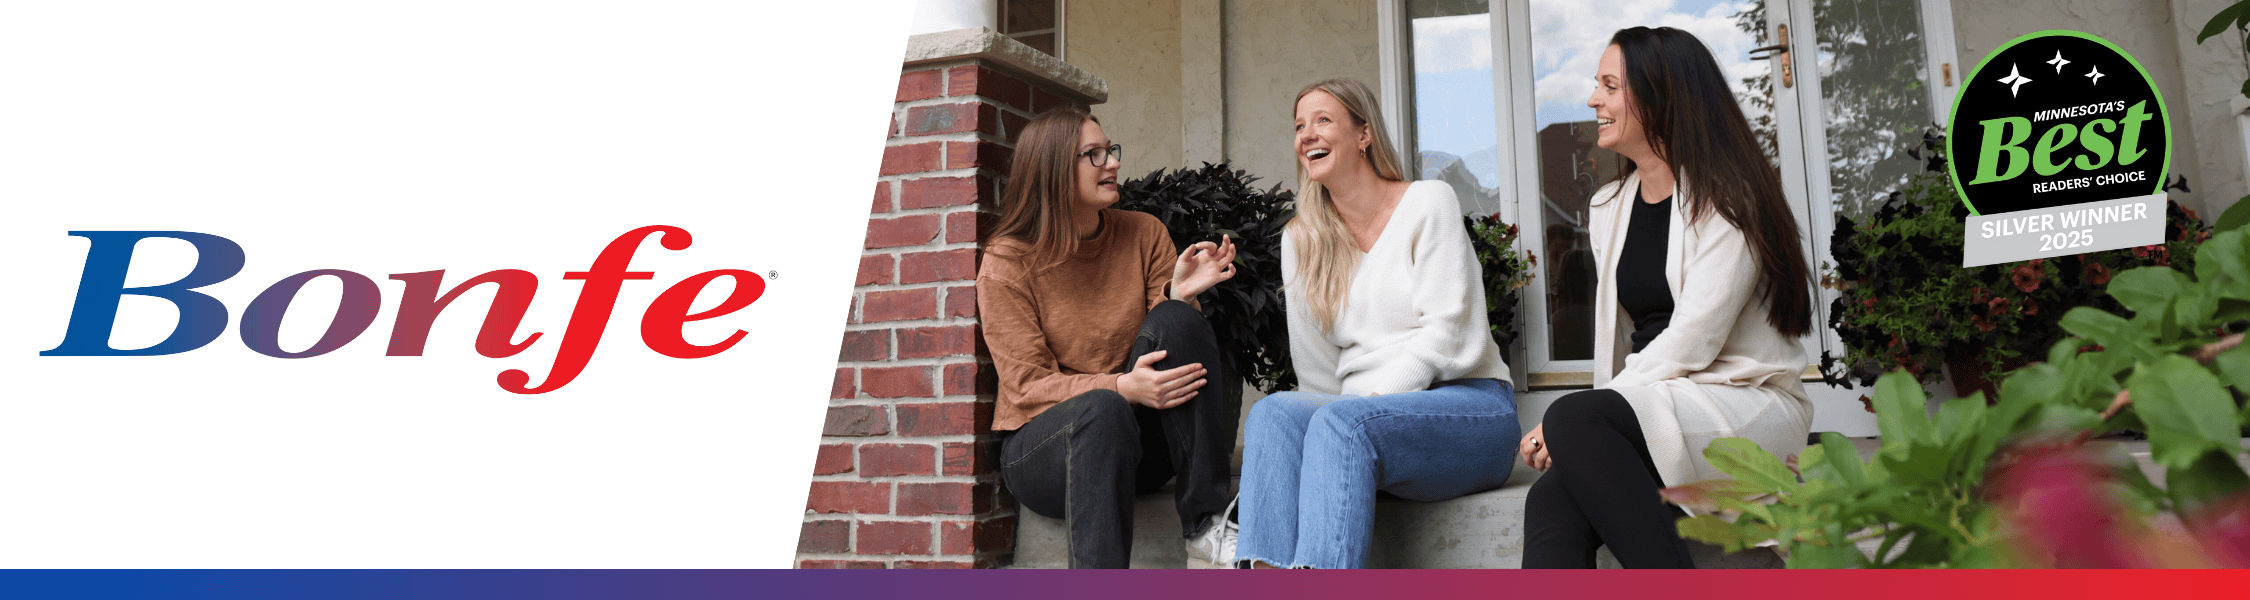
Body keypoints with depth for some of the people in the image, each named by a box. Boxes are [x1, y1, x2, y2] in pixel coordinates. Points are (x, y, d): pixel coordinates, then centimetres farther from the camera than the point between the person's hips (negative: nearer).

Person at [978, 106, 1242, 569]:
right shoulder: (1007, 261, -6)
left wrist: (1180, 295, -22)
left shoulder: (1144, 234, 4)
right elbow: (1026, 386, -13)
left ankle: (1205, 521, -23)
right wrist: (1121, 388, -30)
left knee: (1175, 320, -22)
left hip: (1140, 439, 4)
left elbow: (1172, 345, 1)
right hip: (1044, 442, -3)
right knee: (1101, 411, -37)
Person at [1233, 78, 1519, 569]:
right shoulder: (1300, 241, 14)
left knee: (1342, 421, -33)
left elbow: (1448, 335, -8)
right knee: (1272, 412, -27)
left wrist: (1375, 398, -16)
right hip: (1360, 414, 4)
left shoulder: (1429, 203, 3)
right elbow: (1316, 370, 10)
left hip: (1467, 405, -3)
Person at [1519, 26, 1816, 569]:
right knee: (1550, 503, -28)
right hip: (1656, 411, 5)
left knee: (1573, 418, -33)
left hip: (1747, 403, -5)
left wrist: (1570, 424, -18)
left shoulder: (1725, 200, -5)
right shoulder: (1609, 207, 18)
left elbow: (1690, 343, -15)